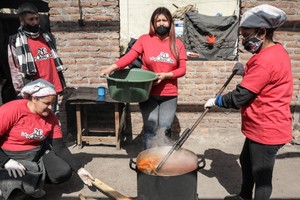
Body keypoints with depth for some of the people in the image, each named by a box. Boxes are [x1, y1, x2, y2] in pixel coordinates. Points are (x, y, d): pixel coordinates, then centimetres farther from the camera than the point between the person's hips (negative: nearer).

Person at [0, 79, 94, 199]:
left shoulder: (51, 117, -6)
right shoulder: (11, 110, -23)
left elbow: (60, 147, -5)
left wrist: (78, 169, -11)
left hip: (38, 154, 5)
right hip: (10, 157, -5)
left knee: (64, 172, -13)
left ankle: (35, 178, 11)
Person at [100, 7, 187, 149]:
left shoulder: (177, 44, 4)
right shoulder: (144, 40, 0)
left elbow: (182, 69, 2)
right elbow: (129, 57, -9)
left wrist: (166, 75, -15)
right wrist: (111, 68, -22)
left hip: (169, 95, 1)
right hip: (148, 93, -1)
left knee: (164, 129, 2)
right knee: (150, 128, -1)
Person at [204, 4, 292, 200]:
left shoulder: (266, 60, -27)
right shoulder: (276, 51, 6)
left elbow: (240, 97, -23)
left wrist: (216, 101, -9)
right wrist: (246, 71, 10)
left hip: (266, 129, -11)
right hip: (263, 125, 11)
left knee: (261, 175, 6)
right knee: (246, 161, 26)